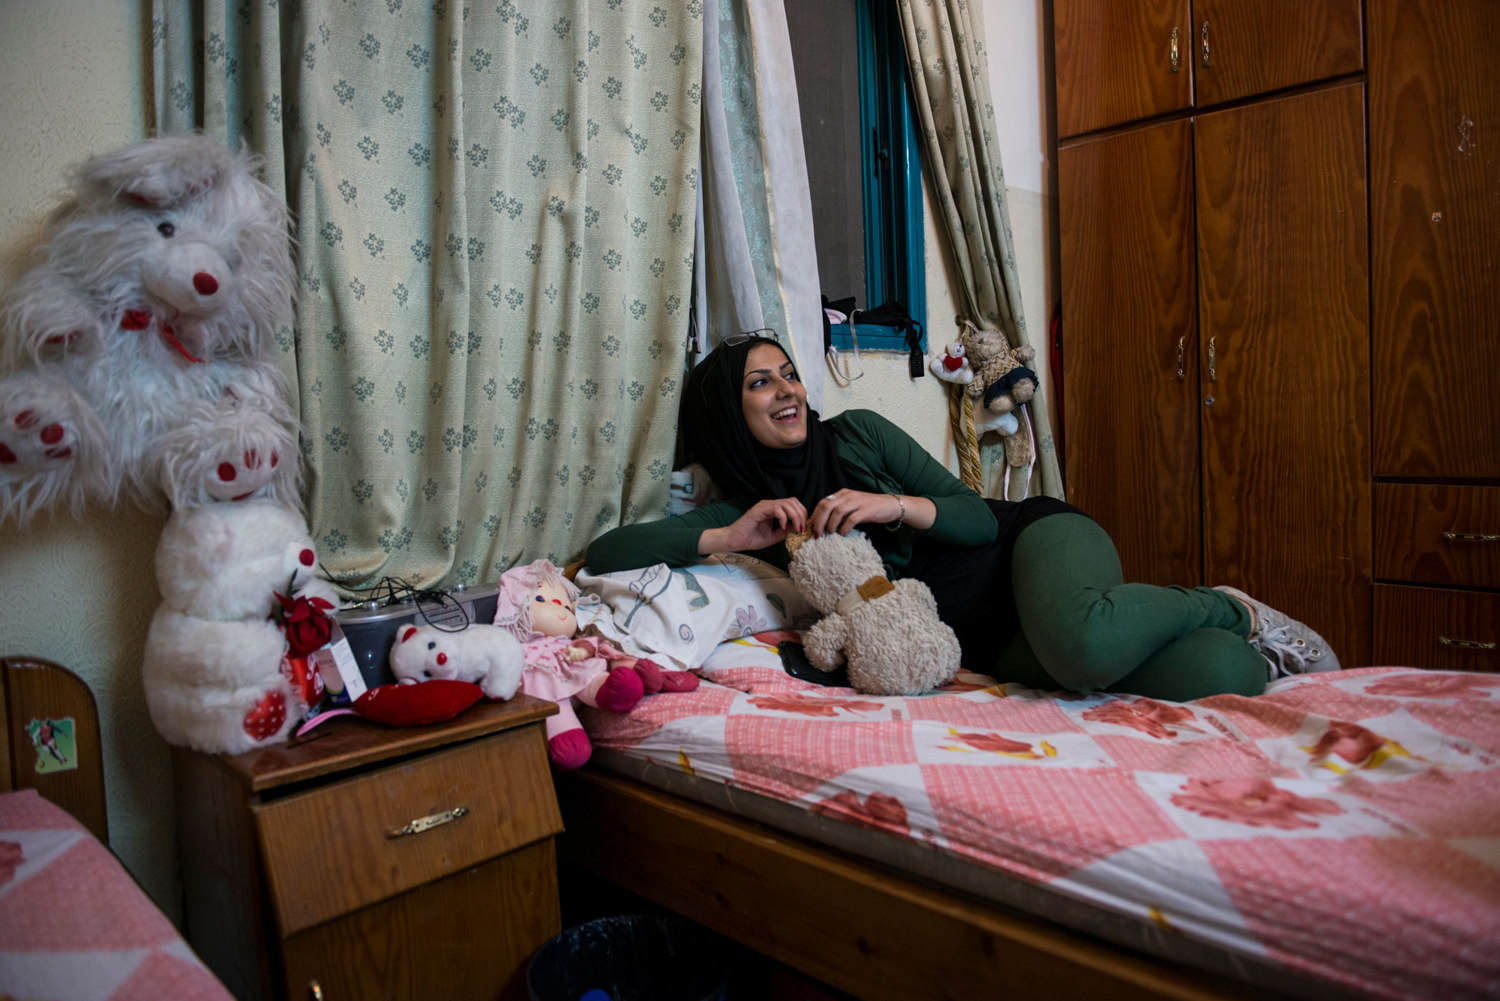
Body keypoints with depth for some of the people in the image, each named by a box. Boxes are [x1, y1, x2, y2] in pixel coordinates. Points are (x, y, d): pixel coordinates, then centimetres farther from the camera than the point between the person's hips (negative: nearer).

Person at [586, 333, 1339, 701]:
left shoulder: (856, 433, 0)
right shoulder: (742, 510, 2)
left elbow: (979, 520, -1)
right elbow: (602, 553, -7)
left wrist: (897, 506, -21)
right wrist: (729, 537, -18)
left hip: (1034, 541, 1)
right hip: (986, 642, 0)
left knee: (1081, 643, -39)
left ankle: (1227, 610, -6)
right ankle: (1249, 652, 8)